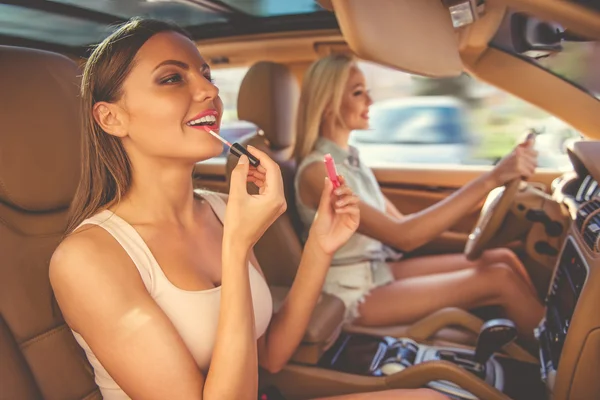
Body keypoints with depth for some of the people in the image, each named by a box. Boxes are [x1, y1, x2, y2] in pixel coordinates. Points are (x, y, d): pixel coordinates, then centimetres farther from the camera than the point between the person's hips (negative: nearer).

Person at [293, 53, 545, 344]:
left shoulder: (349, 158, 5)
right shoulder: (317, 171, -23)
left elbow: (400, 222, 7)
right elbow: (402, 236, -31)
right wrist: (490, 180, -33)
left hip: (379, 270, 8)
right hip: (354, 294, -8)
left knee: (503, 259, -1)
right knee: (499, 279, -13)